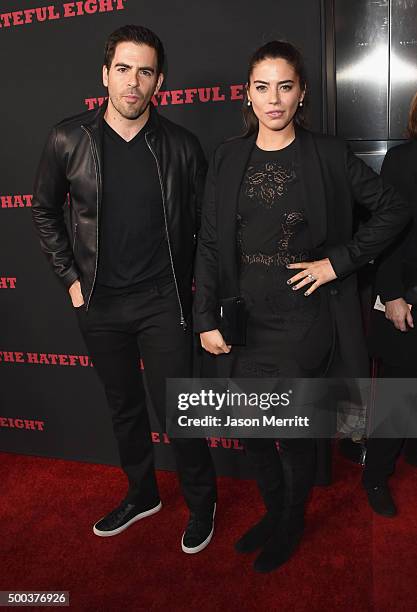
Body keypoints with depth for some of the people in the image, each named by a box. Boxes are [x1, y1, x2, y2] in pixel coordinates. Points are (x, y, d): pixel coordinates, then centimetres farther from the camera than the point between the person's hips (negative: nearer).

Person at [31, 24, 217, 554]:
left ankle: (201, 503, 30)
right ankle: (141, 494, 41)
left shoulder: (181, 146, -5)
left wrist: (197, 283, 2)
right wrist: (71, 278, 2)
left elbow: (204, 221, 4)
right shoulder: (68, 140, -4)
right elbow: (44, 211, 7)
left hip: (164, 303, -2)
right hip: (98, 305, 2)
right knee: (123, 407, 18)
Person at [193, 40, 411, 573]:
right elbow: (210, 243, 3)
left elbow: (393, 210, 2)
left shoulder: (328, 155, -3)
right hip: (246, 322, 3)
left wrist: (338, 261, -8)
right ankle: (275, 510, 41)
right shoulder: (228, 158, 4)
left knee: (293, 431, 8)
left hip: (304, 320, -3)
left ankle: (291, 525, 36)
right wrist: (207, 319, -3)